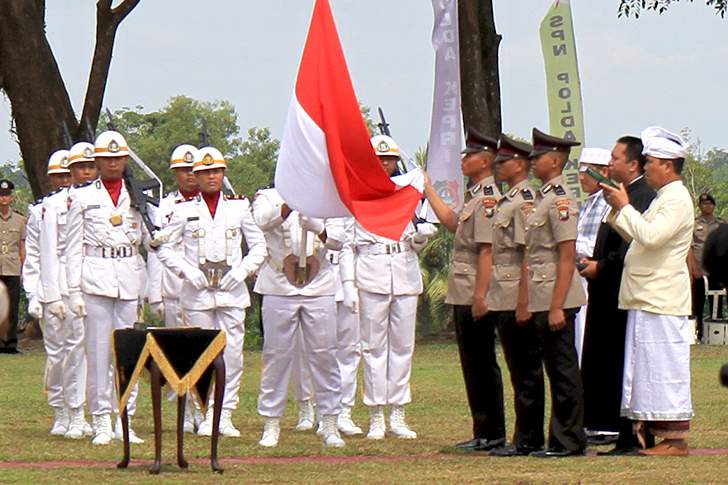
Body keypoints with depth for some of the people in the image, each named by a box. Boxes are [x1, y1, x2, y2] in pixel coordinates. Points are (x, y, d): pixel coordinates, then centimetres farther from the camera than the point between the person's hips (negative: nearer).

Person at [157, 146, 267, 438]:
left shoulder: (239, 207, 7)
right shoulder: (184, 210, 4)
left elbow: (259, 246, 10)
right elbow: (164, 247, 4)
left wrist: (242, 271, -5)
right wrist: (188, 272, -9)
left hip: (232, 292, 1)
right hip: (197, 293, -1)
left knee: (232, 354, -3)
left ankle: (226, 416, 4)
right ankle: (209, 414, 9)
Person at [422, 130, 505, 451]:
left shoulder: (488, 198, -16)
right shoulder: (476, 196, 15)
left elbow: (487, 249, -21)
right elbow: (453, 223, 30)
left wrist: (480, 297, -24)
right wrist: (427, 190, 31)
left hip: (475, 297, -10)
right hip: (463, 296, 10)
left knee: (481, 364, -5)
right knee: (474, 364, 12)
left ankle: (491, 434, -1)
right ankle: (485, 433, 17)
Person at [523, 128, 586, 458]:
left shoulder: (560, 200, -13)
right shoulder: (542, 198, 16)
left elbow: (567, 257, -17)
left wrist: (557, 307, -20)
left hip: (556, 299, -9)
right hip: (542, 300, 9)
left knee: (564, 369, -5)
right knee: (556, 369, 12)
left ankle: (569, 442, -1)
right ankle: (561, 439, 16)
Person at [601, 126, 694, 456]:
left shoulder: (677, 199, -12)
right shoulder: (663, 198, 20)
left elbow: (650, 236, -24)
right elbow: (638, 237, 25)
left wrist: (624, 207, -13)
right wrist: (617, 210, 14)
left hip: (662, 301, -10)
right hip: (647, 299, 10)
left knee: (665, 369, -8)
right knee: (649, 368, 11)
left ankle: (676, 439, -7)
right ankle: (653, 431, 14)